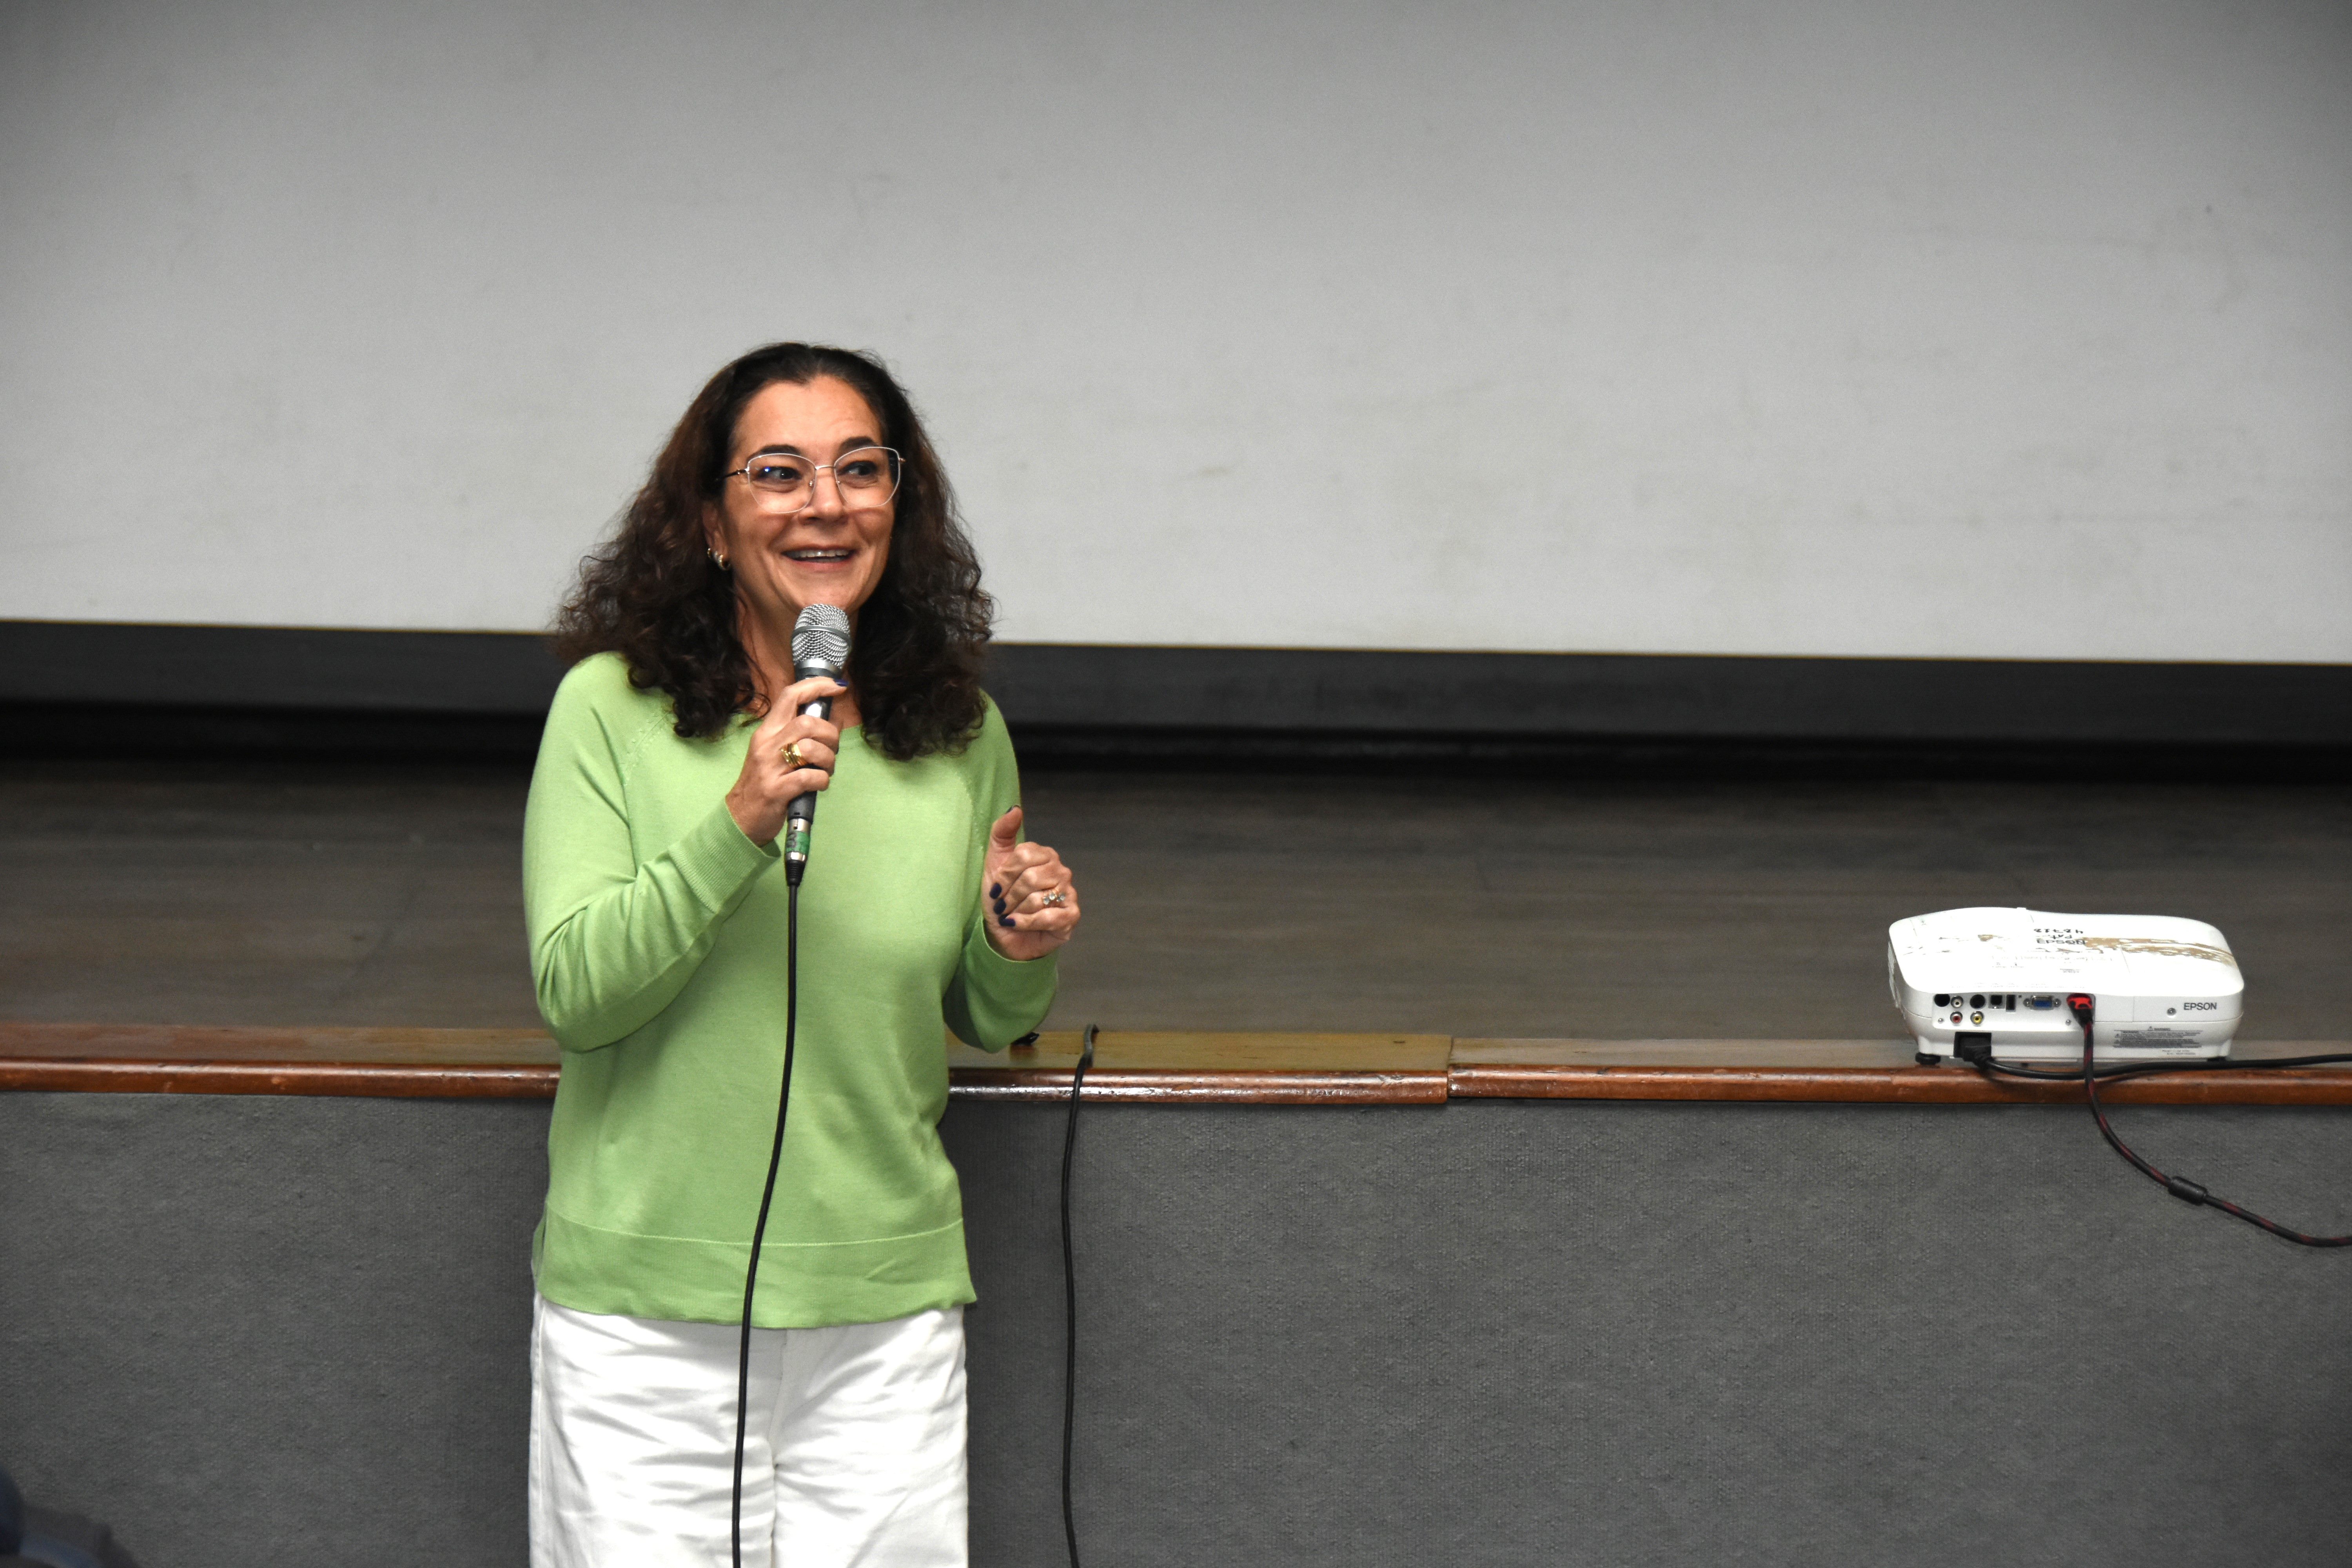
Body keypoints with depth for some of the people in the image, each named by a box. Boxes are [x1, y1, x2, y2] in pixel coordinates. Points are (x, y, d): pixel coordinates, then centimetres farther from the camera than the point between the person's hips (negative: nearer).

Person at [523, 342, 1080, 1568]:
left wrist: (1022, 957, -8)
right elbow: (573, 991, -11)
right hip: (642, 1308, -2)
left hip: (885, 1308, 2)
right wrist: (737, 825, -22)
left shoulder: (962, 732, 3)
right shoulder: (613, 707, -6)